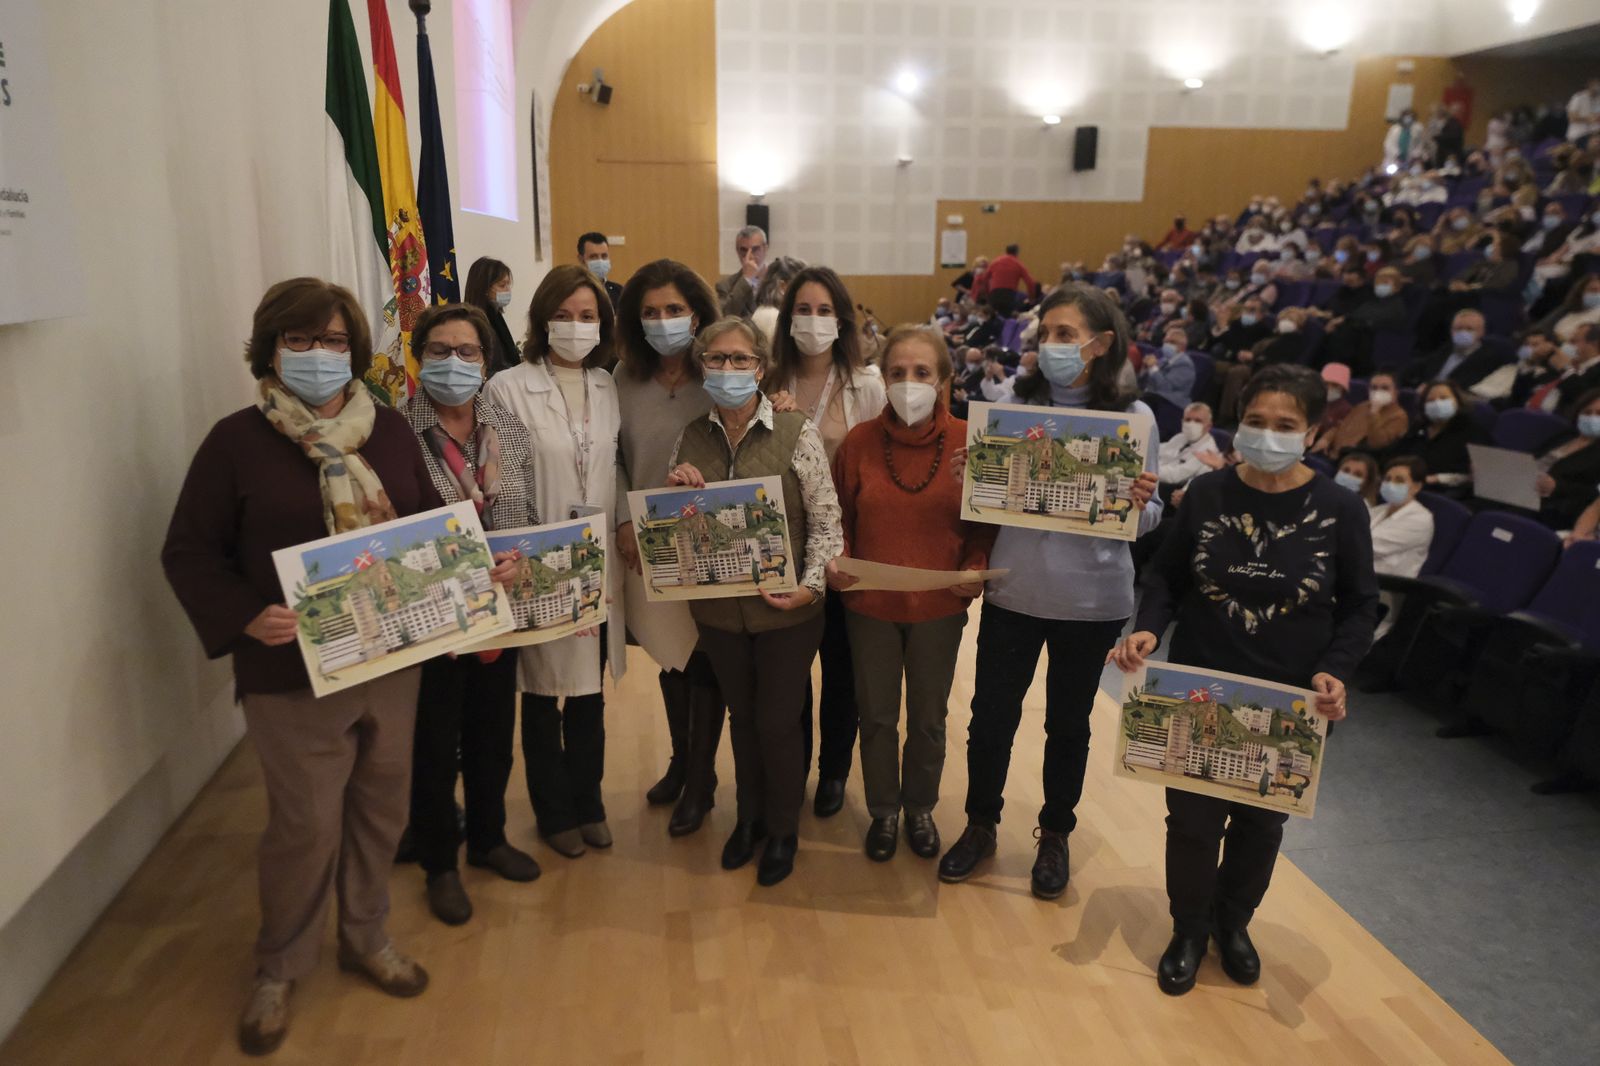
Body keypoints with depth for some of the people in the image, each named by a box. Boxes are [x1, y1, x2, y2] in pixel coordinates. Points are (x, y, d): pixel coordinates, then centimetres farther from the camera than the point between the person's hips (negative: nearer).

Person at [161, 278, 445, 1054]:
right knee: (305, 824, 5)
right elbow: (189, 553, -7)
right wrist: (246, 616, -23)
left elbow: (433, 520, 13)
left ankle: (366, 938, 38)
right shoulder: (237, 440, -7)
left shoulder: (389, 429, 6)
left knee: (380, 808, 16)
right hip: (294, 672, -4)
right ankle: (278, 969, 30)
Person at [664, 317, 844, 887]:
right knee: (741, 714, 20)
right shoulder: (691, 438, 0)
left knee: (778, 722, 9)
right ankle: (750, 813, 41)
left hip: (784, 610, -3)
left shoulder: (796, 432, -11)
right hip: (718, 609, 3)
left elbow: (826, 522, -9)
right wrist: (672, 490, -11)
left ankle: (783, 828, 33)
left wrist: (811, 585, -20)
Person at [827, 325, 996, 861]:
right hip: (869, 604, 1)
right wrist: (835, 561, -14)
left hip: (939, 606, 0)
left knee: (929, 716, 16)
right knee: (877, 715, 13)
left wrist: (976, 568, -17)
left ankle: (921, 807, 39)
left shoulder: (968, 442, -8)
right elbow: (839, 517, 3)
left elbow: (985, 522, 0)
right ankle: (883, 811, 35)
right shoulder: (860, 441, -6)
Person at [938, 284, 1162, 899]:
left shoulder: (1132, 417, -6)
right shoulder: (1017, 406, -1)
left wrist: (1141, 503, -24)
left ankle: (1055, 836, 37)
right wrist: (967, 478, -17)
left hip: (1091, 598, -1)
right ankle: (981, 826, 34)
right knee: (991, 714, 11)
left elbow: (1148, 518, -2)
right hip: (1013, 589, 2)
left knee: (1068, 722, 15)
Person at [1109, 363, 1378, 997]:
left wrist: (1335, 670, -17)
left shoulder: (1340, 510, -10)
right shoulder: (1207, 494, -8)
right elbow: (1166, 575, 1)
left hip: (1289, 705, 0)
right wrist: (1148, 627, -17)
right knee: (1192, 820, 8)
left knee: (1261, 821, 18)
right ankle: (1189, 930, 34)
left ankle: (1233, 922, 45)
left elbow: (1360, 607, -1)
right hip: (1197, 692, 0)